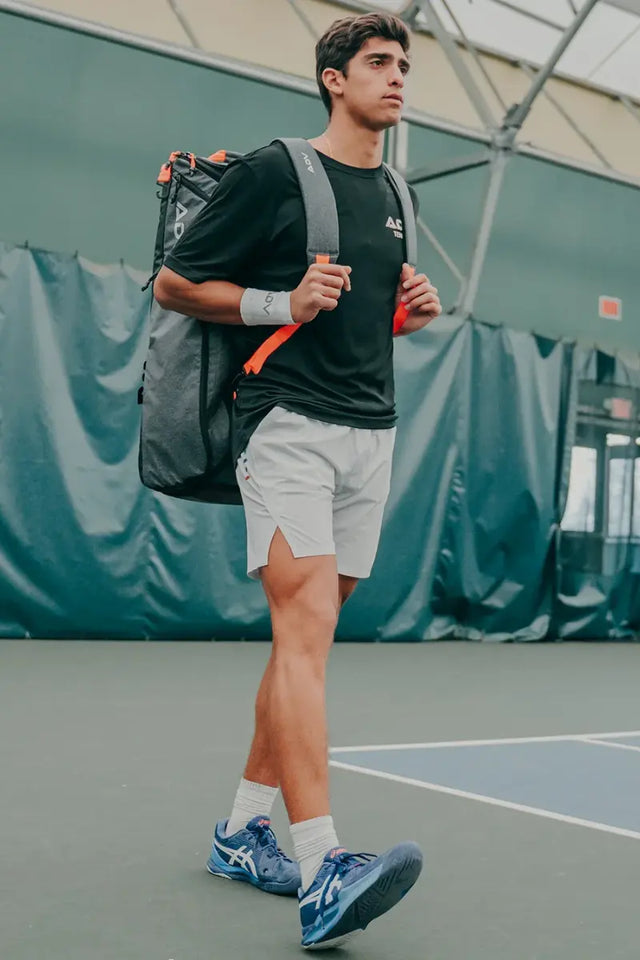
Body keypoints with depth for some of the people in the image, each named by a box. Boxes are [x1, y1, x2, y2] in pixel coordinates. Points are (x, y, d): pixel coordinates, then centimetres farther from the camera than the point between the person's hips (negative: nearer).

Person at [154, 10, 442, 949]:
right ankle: (320, 869, -24)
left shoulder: (390, 197, 20)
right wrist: (282, 302, -12)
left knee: (306, 638, 8)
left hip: (370, 434, 7)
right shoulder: (272, 171, -1)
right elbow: (173, 283, 0)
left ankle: (242, 829, 19)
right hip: (289, 423, -7)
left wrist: (415, 308, 9)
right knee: (307, 624, -20)